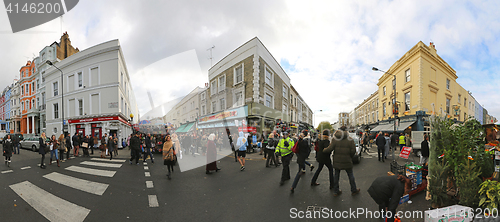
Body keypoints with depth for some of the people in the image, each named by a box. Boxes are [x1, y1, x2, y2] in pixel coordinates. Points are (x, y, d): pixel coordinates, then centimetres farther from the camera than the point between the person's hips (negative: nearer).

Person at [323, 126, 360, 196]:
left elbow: (330, 148, -13)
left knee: (336, 175, 10)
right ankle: (354, 190, 26)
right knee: (350, 175, 15)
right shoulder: (350, 139, -5)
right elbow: (353, 150, -7)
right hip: (346, 161, -1)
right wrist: (350, 157, 10)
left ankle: (336, 191, 17)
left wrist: (324, 150, 5)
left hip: (337, 161, 1)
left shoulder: (335, 139, -6)